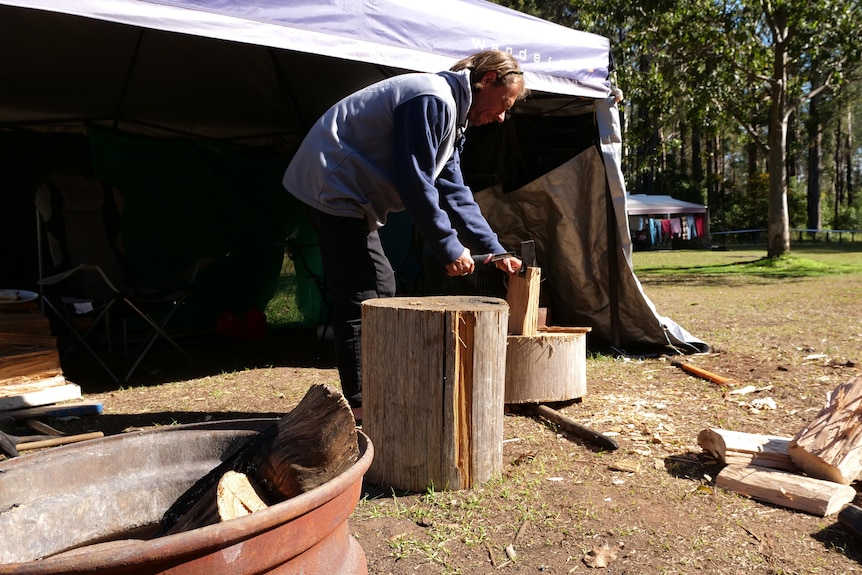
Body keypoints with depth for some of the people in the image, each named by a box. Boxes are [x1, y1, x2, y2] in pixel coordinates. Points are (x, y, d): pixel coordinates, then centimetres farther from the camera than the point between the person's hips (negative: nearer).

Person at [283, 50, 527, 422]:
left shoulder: (450, 113, 16)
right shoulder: (433, 101, -18)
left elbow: (454, 193, 14)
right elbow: (414, 183, -23)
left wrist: (496, 251, 9)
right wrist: (449, 247, -16)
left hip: (348, 193, 11)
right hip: (333, 185, -11)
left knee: (380, 286, 12)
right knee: (359, 296, -11)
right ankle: (358, 405, -5)